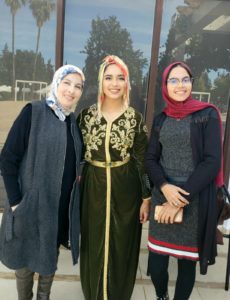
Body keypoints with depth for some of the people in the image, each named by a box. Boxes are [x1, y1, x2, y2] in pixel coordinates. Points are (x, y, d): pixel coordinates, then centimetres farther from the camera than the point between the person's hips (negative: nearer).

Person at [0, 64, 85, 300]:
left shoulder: (74, 121, 5)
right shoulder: (33, 112, -12)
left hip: (64, 205, 5)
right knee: (26, 257, 14)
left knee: (50, 256, 20)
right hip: (32, 203, -5)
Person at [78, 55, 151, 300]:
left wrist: (146, 198, -3)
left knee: (121, 245, 12)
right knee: (94, 245, 13)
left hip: (125, 189, -1)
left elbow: (142, 160, -2)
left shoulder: (135, 118, -4)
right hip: (93, 188, 1)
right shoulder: (87, 114, -1)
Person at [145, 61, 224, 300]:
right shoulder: (160, 119, 8)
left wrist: (180, 200, -14)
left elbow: (212, 162, -11)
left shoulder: (208, 115, -4)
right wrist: (164, 186, -13)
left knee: (187, 262, 9)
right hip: (162, 198, 3)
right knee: (156, 263, 6)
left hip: (195, 202, -3)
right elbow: (150, 158, 6)